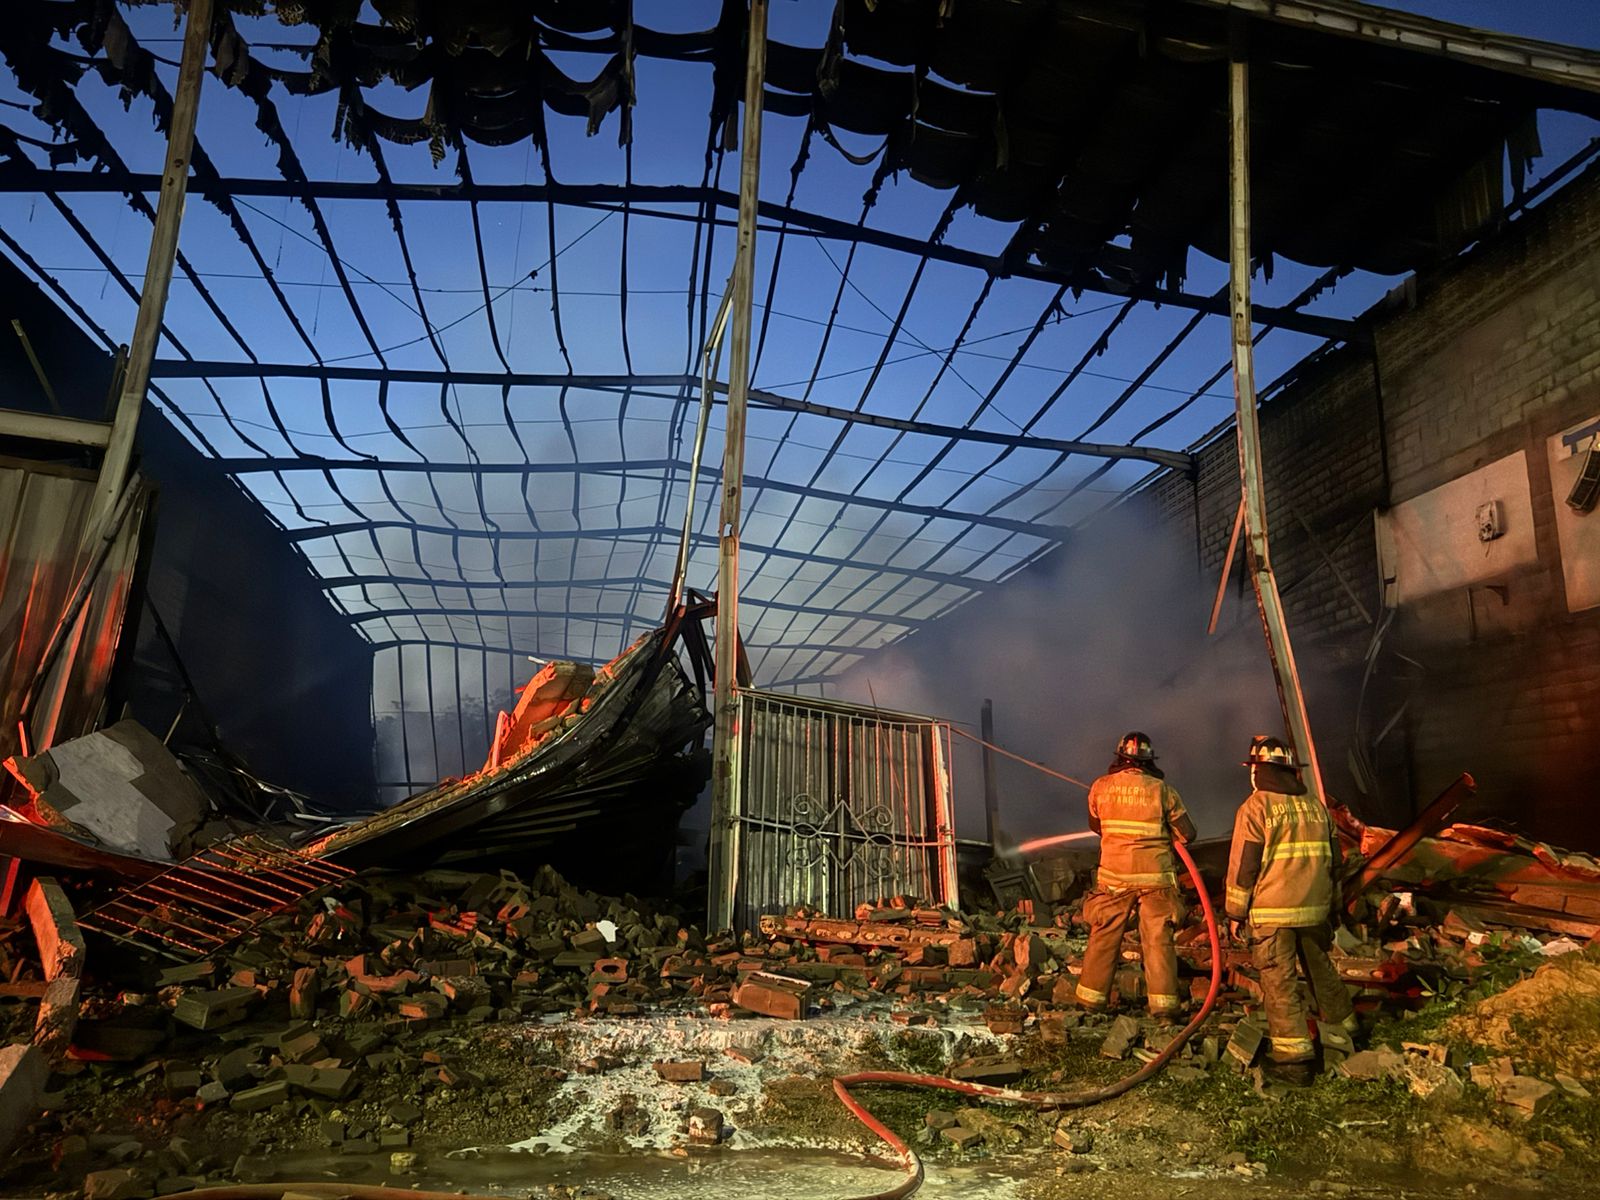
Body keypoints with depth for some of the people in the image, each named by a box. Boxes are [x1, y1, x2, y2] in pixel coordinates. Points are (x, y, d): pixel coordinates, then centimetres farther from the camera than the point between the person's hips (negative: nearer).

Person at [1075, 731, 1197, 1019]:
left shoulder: (1101, 786, -1)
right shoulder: (1162, 789, -5)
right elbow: (1188, 834, -1)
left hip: (1114, 876, 1)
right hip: (1156, 876, -1)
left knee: (1104, 936, 10)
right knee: (1158, 940, 7)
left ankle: (1092, 996, 15)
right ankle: (1164, 1001, 9)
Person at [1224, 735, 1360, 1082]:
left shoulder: (1255, 808, -10)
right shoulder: (1316, 807, 9)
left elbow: (1243, 865, -10)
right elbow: (1333, 861, 16)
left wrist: (1236, 913, -2)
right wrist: (1331, 906, 26)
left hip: (1272, 912, -6)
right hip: (1315, 909, 6)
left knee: (1280, 982, -1)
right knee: (1321, 971, 22)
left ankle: (1293, 1058, 0)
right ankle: (1342, 1031, 36)